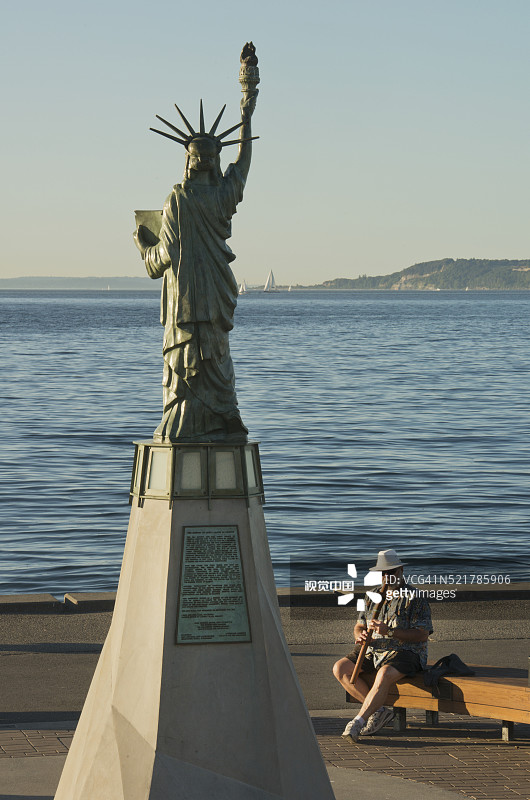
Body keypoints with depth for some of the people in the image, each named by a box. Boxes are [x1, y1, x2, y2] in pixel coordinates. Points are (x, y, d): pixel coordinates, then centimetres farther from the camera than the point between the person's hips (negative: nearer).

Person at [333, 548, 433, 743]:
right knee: (340, 668, -14)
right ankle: (379, 710, -12)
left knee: (384, 675, -37)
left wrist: (389, 631, -22)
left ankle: (359, 721, -36)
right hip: (373, 650, 7)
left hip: (405, 652, -6)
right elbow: (359, 626, 18)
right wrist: (360, 636, -9)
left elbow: (422, 634, -12)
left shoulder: (414, 598, -4)